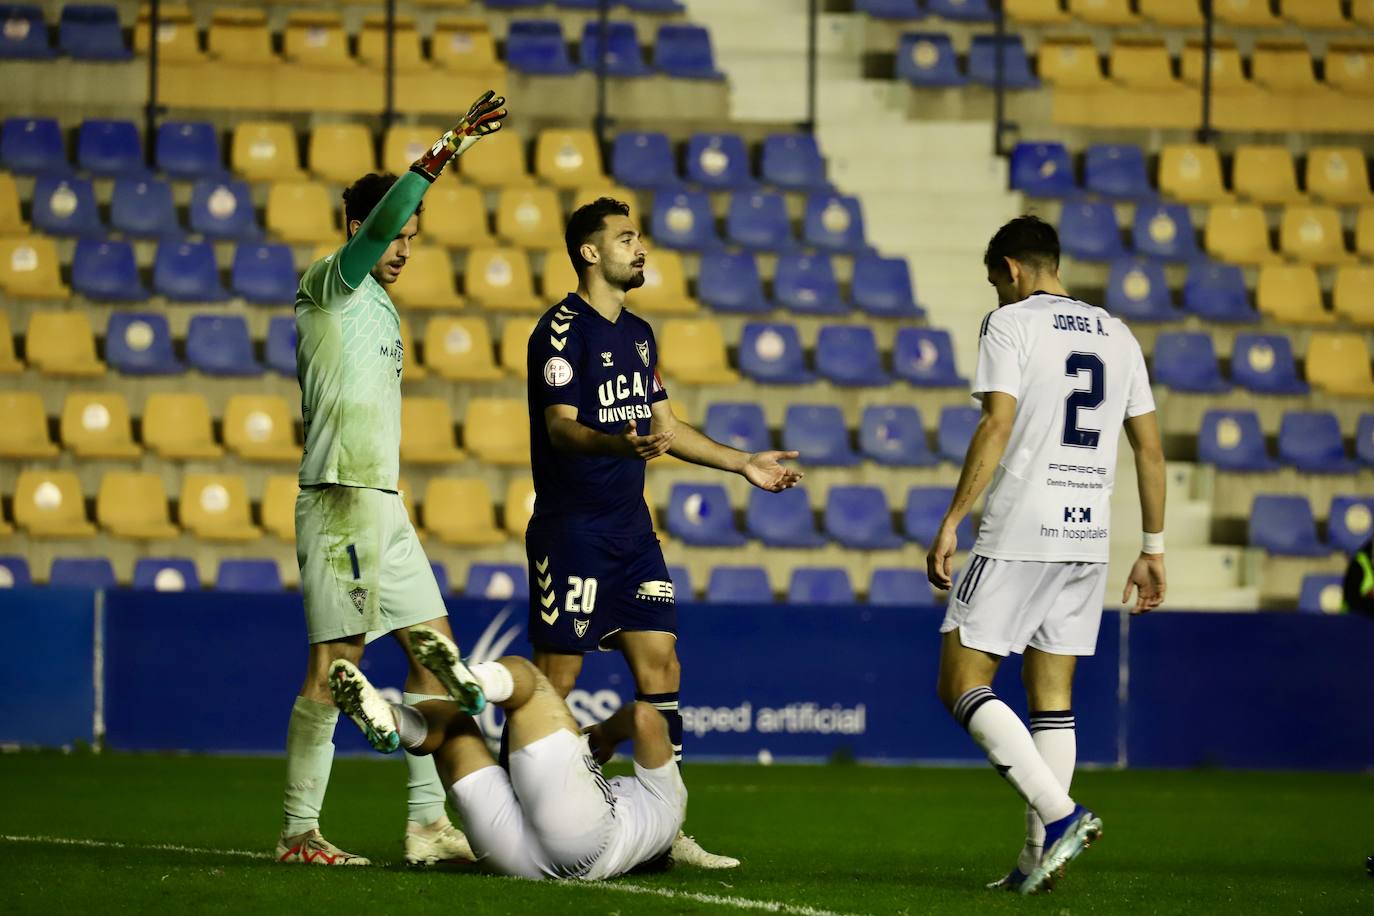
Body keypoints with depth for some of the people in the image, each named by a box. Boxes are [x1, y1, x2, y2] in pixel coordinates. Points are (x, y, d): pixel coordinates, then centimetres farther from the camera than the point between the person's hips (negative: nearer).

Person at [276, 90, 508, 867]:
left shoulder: (381, 308, 21)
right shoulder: (331, 287, -4)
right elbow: (378, 222, -23)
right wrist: (446, 152, -31)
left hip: (383, 503, 10)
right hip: (342, 499, -10)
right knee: (336, 662, -10)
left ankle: (429, 822, 8)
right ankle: (300, 831, -6)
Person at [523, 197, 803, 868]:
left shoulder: (638, 334, 16)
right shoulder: (561, 330, -10)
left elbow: (664, 426, 24)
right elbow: (560, 427, -20)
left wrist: (744, 464, 22)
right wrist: (619, 444, -38)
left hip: (632, 531, 8)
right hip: (572, 530, -8)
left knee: (660, 664, 2)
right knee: (555, 679, -6)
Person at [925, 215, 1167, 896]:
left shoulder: (1010, 324, -3)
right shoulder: (1116, 336, 15)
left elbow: (997, 424, -14)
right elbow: (1150, 447, 15)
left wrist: (951, 522, -14)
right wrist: (1153, 549, 19)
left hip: (1018, 534, -6)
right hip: (1088, 539, 6)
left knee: (961, 686, -3)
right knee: (1051, 697, 9)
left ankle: (1058, 814, -18)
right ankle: (1038, 857, 3)